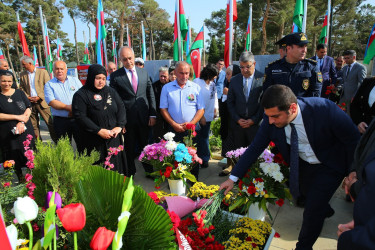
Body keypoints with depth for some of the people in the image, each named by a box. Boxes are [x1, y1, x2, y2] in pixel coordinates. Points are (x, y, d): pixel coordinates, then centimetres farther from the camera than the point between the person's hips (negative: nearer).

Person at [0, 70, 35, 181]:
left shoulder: (19, 93, 7)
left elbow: (29, 109, 2)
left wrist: (22, 122, -12)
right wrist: (17, 117, -13)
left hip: (25, 130, 2)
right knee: (15, 159, 7)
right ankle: (20, 178, 23)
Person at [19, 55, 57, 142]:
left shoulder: (43, 72, 0)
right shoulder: (22, 75, 12)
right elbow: (21, 88, 15)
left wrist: (39, 97, -11)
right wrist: (27, 97, -3)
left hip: (42, 102, -4)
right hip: (30, 103, 4)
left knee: (50, 123, -5)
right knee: (33, 125, 7)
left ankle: (57, 142, 4)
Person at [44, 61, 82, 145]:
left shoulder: (75, 80, 10)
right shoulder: (49, 84, 6)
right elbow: (51, 102, -8)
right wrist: (68, 107, -17)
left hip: (77, 118, 1)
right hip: (60, 121, -1)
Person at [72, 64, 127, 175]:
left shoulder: (111, 91, 10)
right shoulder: (81, 95, -4)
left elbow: (121, 108, 7)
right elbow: (80, 117, -11)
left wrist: (119, 126, -8)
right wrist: (99, 131, -16)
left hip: (114, 138, 4)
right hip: (94, 142, -4)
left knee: (116, 165, 9)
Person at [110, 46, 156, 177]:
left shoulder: (144, 72, 6)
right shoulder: (115, 76, -3)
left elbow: (150, 94, 7)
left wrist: (152, 114, 1)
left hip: (144, 117, 2)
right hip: (127, 119, -2)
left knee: (146, 146, 13)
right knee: (129, 149, 11)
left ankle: (149, 170, 31)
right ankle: (130, 173, 29)